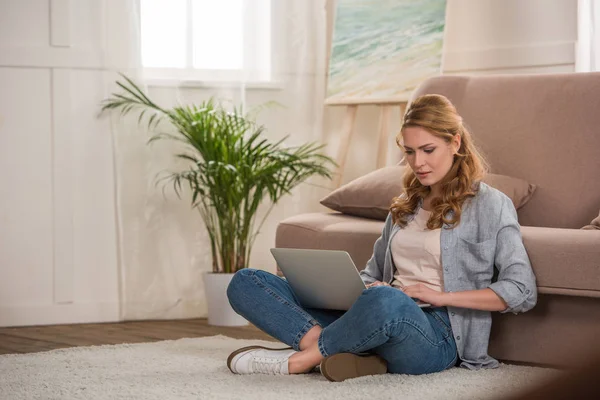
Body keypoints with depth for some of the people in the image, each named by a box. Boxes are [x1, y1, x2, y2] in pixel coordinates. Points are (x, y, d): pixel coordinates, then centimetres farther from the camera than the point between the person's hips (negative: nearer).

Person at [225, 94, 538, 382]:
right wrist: (364, 287, 3)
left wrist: (441, 296, -10)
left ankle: (301, 359, -21)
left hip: (438, 336, -7)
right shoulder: (406, 205, 25)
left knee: (385, 301, -45)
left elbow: (522, 292, -4)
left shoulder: (490, 205, 4)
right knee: (245, 283, -6)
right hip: (382, 320, 7)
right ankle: (321, 342, -30)